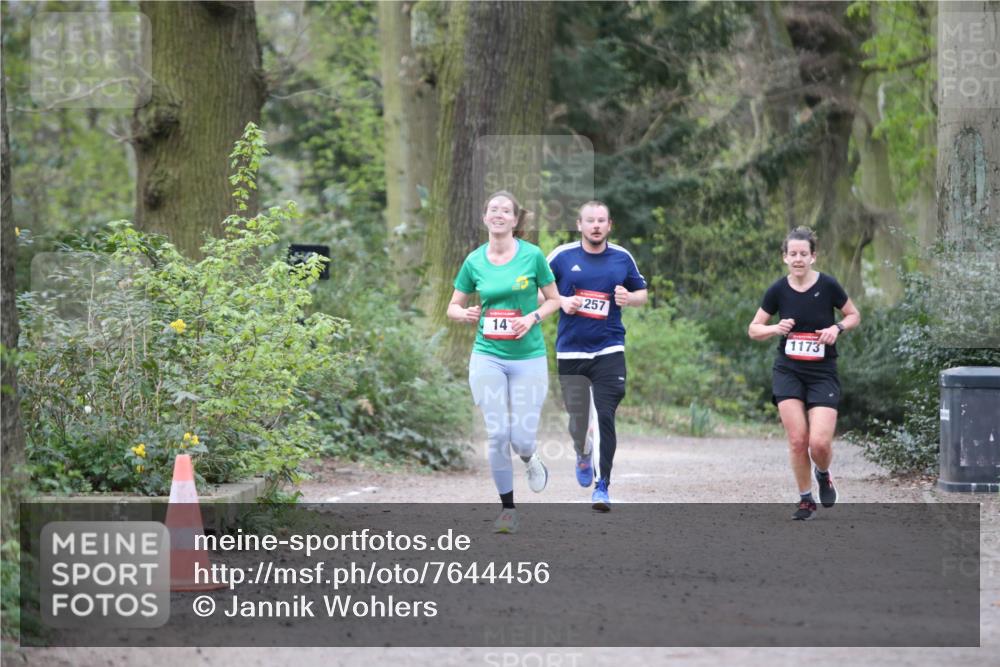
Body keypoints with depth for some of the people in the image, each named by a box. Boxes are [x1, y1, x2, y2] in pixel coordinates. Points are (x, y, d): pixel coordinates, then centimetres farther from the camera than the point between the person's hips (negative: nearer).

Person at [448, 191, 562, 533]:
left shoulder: (532, 255, -4)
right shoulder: (474, 260, 2)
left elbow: (554, 299, 5)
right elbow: (453, 306, 11)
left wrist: (533, 317, -14)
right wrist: (465, 314, -12)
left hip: (529, 358, -1)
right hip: (487, 357, 1)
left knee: (522, 438, -5)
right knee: (497, 434, -4)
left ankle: (529, 459, 34)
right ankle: (508, 509, 10)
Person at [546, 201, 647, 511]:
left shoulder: (622, 258, 4)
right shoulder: (562, 256, 0)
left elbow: (642, 292, 15)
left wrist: (629, 297, -8)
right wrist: (561, 301, -11)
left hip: (609, 350, 0)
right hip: (571, 351, 0)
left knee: (605, 417, -10)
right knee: (578, 420, 5)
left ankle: (602, 487, -5)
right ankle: (583, 454, 41)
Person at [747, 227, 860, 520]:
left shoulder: (828, 286, -8)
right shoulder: (778, 290, -3)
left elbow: (854, 315, 8)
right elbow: (754, 330, 6)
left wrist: (838, 327, -13)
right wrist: (776, 329, -14)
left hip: (823, 373, -1)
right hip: (788, 372, 1)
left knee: (819, 442, -14)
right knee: (797, 439, -10)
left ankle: (824, 475, 22)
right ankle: (805, 500, 10)